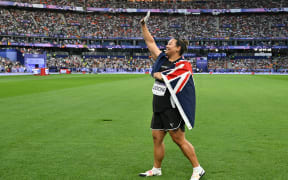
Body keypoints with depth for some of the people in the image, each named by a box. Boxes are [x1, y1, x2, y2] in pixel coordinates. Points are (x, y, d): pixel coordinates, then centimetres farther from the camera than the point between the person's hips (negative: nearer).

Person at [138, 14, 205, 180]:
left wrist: (160, 76, -13)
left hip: (172, 108, -8)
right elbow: (150, 42, 20)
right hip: (159, 107, 8)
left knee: (179, 139, -6)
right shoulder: (162, 58, 12)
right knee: (157, 138, 11)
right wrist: (144, 26, 20)